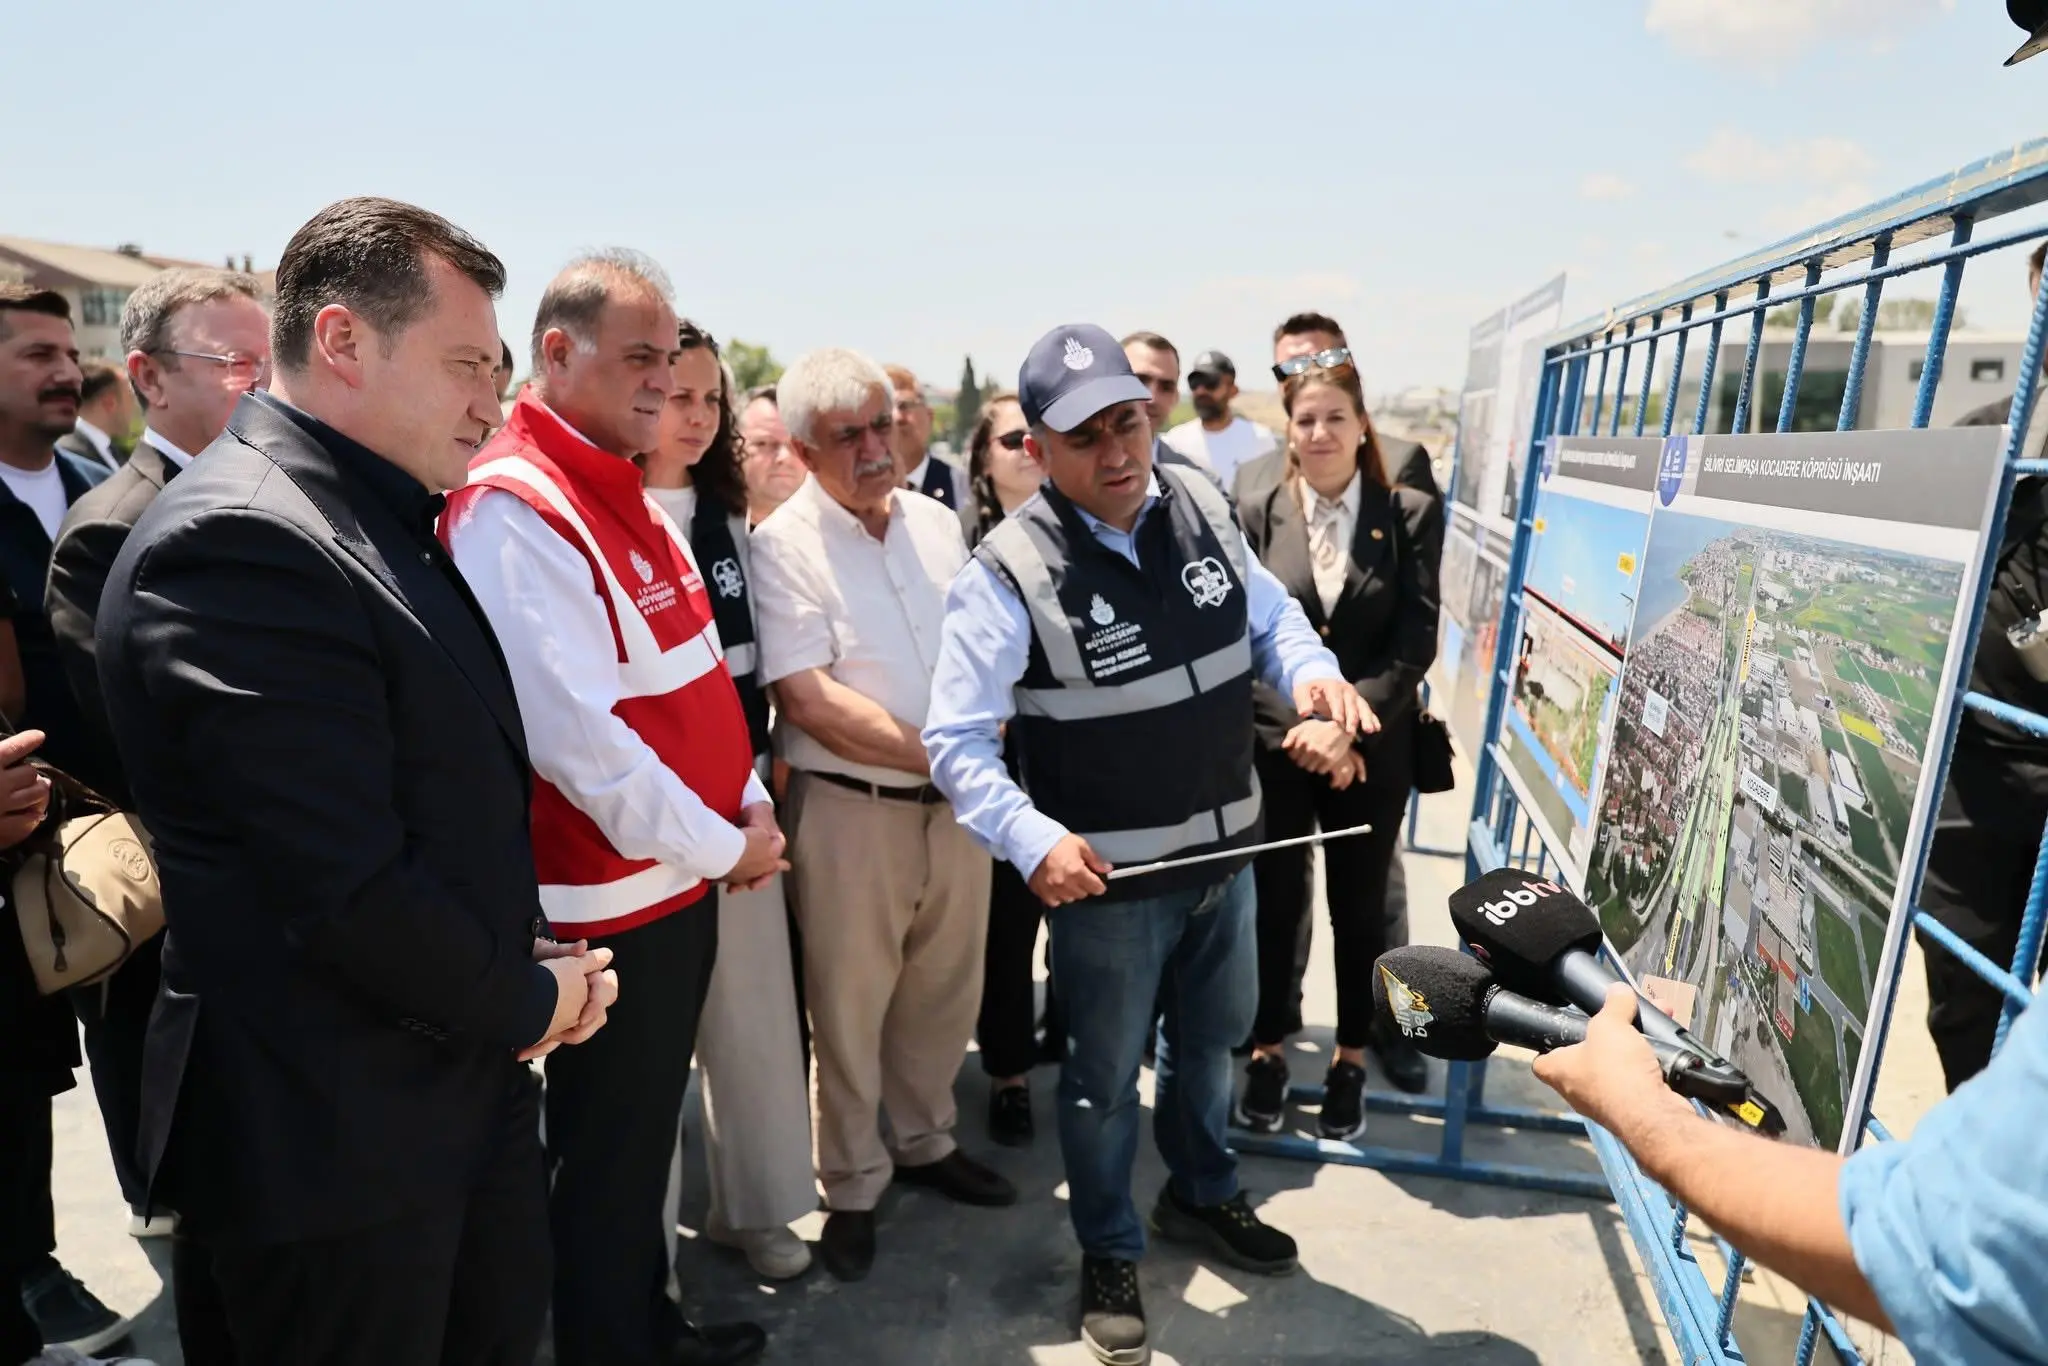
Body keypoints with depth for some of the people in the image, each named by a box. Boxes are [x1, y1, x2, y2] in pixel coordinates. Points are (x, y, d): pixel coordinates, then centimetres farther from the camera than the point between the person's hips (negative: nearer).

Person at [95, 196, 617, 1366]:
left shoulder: (388, 520, 8)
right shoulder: (238, 543, -23)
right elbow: (348, 886, -27)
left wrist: (528, 953, 2)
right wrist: (525, 1002, -11)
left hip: (472, 1073, 8)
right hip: (338, 1133, -8)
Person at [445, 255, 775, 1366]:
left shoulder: (627, 494, 10)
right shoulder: (511, 507, -19)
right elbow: (574, 731, -25)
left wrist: (747, 804, 4)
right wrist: (721, 844, -16)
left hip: (681, 880, 9)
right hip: (610, 903, -9)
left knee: (644, 1134, 23)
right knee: (607, 1158, 10)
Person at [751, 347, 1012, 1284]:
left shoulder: (938, 522, 6)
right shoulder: (785, 544, -11)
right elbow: (808, 697, -18)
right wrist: (936, 755, -17)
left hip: (958, 799, 5)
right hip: (851, 808, -5)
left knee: (945, 989, 18)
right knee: (850, 1007, 10)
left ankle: (926, 1142, 41)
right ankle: (853, 1186, 31)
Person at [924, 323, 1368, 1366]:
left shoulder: (1199, 505, -3)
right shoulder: (1010, 571, -22)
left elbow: (1267, 612, 10)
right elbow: (957, 740, -19)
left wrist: (1311, 671, -11)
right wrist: (1033, 839, -32)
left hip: (1226, 851, 6)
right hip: (1107, 876, -6)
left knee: (1211, 1040, 26)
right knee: (1106, 1075, 14)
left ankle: (1201, 1196, 54)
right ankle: (1108, 1256, 41)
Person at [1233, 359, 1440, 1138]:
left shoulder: (1411, 516, 0)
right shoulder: (1259, 519, 0)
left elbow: (1417, 641, -6)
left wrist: (1348, 725, -16)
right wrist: (1305, 728, -13)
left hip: (1374, 750, 0)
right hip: (1275, 745, 0)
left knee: (1360, 907, 12)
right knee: (1275, 903, 9)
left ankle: (1352, 1058, 31)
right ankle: (1268, 1049, 28)